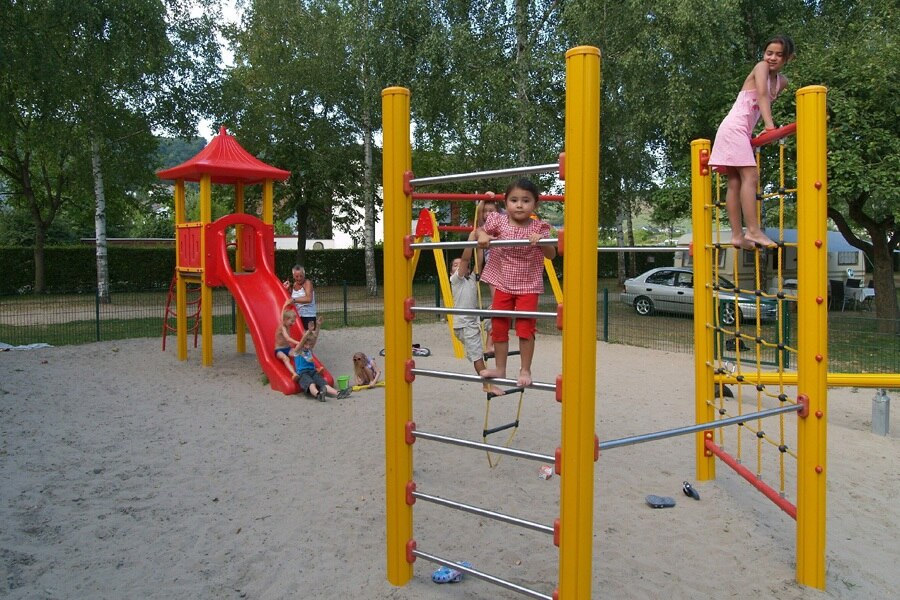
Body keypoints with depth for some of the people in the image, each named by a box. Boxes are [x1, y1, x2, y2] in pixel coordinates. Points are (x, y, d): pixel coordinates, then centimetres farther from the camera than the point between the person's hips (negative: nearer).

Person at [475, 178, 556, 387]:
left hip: (528, 286, -3)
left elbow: (552, 255, -11)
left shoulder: (538, 227, -10)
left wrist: (541, 241, -30)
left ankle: (525, 370, 11)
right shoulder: (499, 221, -5)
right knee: (498, 327, 9)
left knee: (526, 328, -2)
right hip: (502, 284, 3)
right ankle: (499, 368, 23)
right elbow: (481, 230, 12)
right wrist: (482, 236, -12)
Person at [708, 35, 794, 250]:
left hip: (744, 131, 8)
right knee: (750, 176, -18)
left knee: (735, 182, 2)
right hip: (735, 126, -8)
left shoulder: (782, 81, 17)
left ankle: (737, 235, 0)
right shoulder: (761, 67, -5)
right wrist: (769, 125, -30)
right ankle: (753, 231, -24)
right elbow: (762, 95, -19)